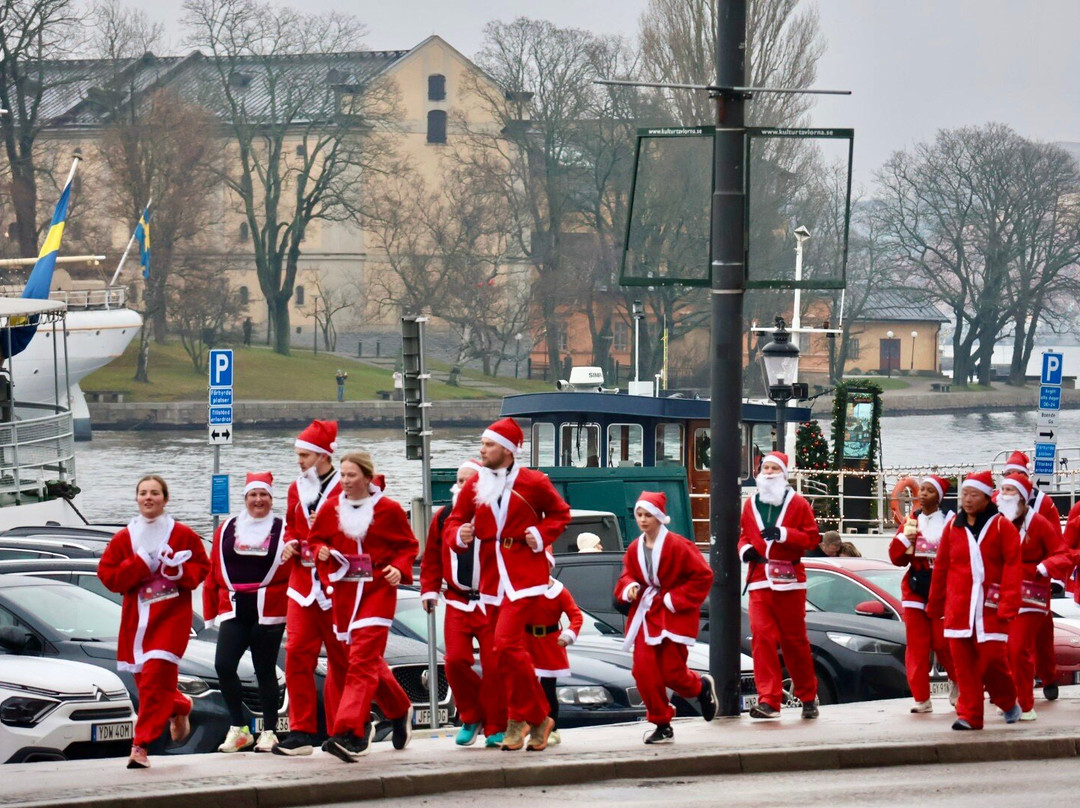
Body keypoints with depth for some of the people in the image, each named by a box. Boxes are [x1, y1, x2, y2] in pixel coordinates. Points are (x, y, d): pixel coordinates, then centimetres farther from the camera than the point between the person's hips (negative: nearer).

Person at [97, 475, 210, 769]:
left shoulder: (182, 534, 2)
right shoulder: (124, 538, 7)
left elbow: (202, 567, 5)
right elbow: (107, 575, 1)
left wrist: (179, 570, -14)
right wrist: (142, 564, -10)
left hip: (171, 616, -4)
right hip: (136, 618, 4)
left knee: (155, 679, -14)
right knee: (146, 679, 6)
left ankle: (141, 745, -14)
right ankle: (179, 708, 36)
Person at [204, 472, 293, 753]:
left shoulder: (283, 530, 3)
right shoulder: (227, 530, 11)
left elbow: (295, 569, 1)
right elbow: (213, 572, 11)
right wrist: (211, 611, 8)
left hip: (269, 612, -2)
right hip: (234, 610, 2)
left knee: (265, 671, 3)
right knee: (224, 666, -12)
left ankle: (269, 731, 13)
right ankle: (238, 729, 0)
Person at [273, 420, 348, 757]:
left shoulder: (345, 489, -6)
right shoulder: (297, 489, 14)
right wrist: (292, 543, 5)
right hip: (302, 582, 5)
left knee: (340, 657, 3)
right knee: (297, 653, -5)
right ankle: (301, 731, -3)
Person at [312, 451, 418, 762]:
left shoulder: (389, 510, -2)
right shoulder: (331, 509, 6)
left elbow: (408, 545, 7)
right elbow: (316, 539, 18)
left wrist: (399, 568, -11)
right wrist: (321, 551, -4)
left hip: (378, 590, -5)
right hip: (344, 592, 5)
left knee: (362, 661, -15)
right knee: (370, 660, 13)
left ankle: (349, 733, -24)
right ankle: (400, 711, 38)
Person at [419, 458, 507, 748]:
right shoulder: (443, 518, 8)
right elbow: (432, 559, 16)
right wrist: (429, 590, 9)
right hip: (457, 602, 3)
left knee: (493, 664, -5)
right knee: (455, 659, -8)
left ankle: (496, 728, 6)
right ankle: (471, 718, 13)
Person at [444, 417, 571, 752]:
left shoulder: (533, 482, -3)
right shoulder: (474, 485, 7)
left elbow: (560, 514, 10)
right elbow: (453, 523, 9)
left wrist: (541, 535, -6)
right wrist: (459, 535, -13)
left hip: (523, 575, -5)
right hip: (492, 576, 5)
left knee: (505, 643, -18)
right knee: (512, 648, 8)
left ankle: (520, 718, -5)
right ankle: (538, 718, 20)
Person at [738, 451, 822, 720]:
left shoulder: (797, 504, 2)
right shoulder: (751, 505, 13)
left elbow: (812, 537, -3)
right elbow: (743, 534, 22)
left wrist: (783, 534, -16)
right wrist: (745, 548, 0)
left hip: (789, 579, -3)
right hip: (760, 579, 3)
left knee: (794, 639, 4)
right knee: (761, 636, -10)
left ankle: (808, 696, 20)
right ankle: (768, 701, -12)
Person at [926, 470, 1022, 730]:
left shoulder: (1002, 527, 0)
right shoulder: (953, 527, 10)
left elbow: (1012, 567, -4)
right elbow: (941, 568, 14)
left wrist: (1008, 604, -12)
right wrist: (934, 605, 16)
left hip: (990, 608, -3)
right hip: (958, 608, 3)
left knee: (992, 657, -7)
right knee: (963, 662, 0)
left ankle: (1008, 702, 20)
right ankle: (969, 716, 6)